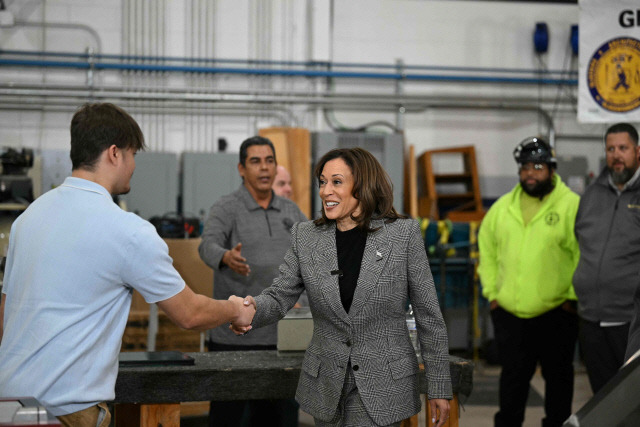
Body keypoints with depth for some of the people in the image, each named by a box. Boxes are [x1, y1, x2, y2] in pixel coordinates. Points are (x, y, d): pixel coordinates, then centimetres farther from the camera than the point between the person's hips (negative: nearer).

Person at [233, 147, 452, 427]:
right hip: (326, 387, 4)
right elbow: (280, 297, 0)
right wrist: (253, 308, -25)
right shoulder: (305, 236, 2)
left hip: (383, 387, -4)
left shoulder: (403, 234, -7)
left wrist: (439, 388, -2)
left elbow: (428, 316, -3)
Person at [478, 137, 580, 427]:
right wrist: (491, 292, 9)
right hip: (509, 313, 4)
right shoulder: (503, 207, 7)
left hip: (556, 313, -3)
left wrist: (573, 297, -11)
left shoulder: (571, 206, -8)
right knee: (512, 376, 12)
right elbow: (487, 251, 16)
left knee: (558, 376, 11)